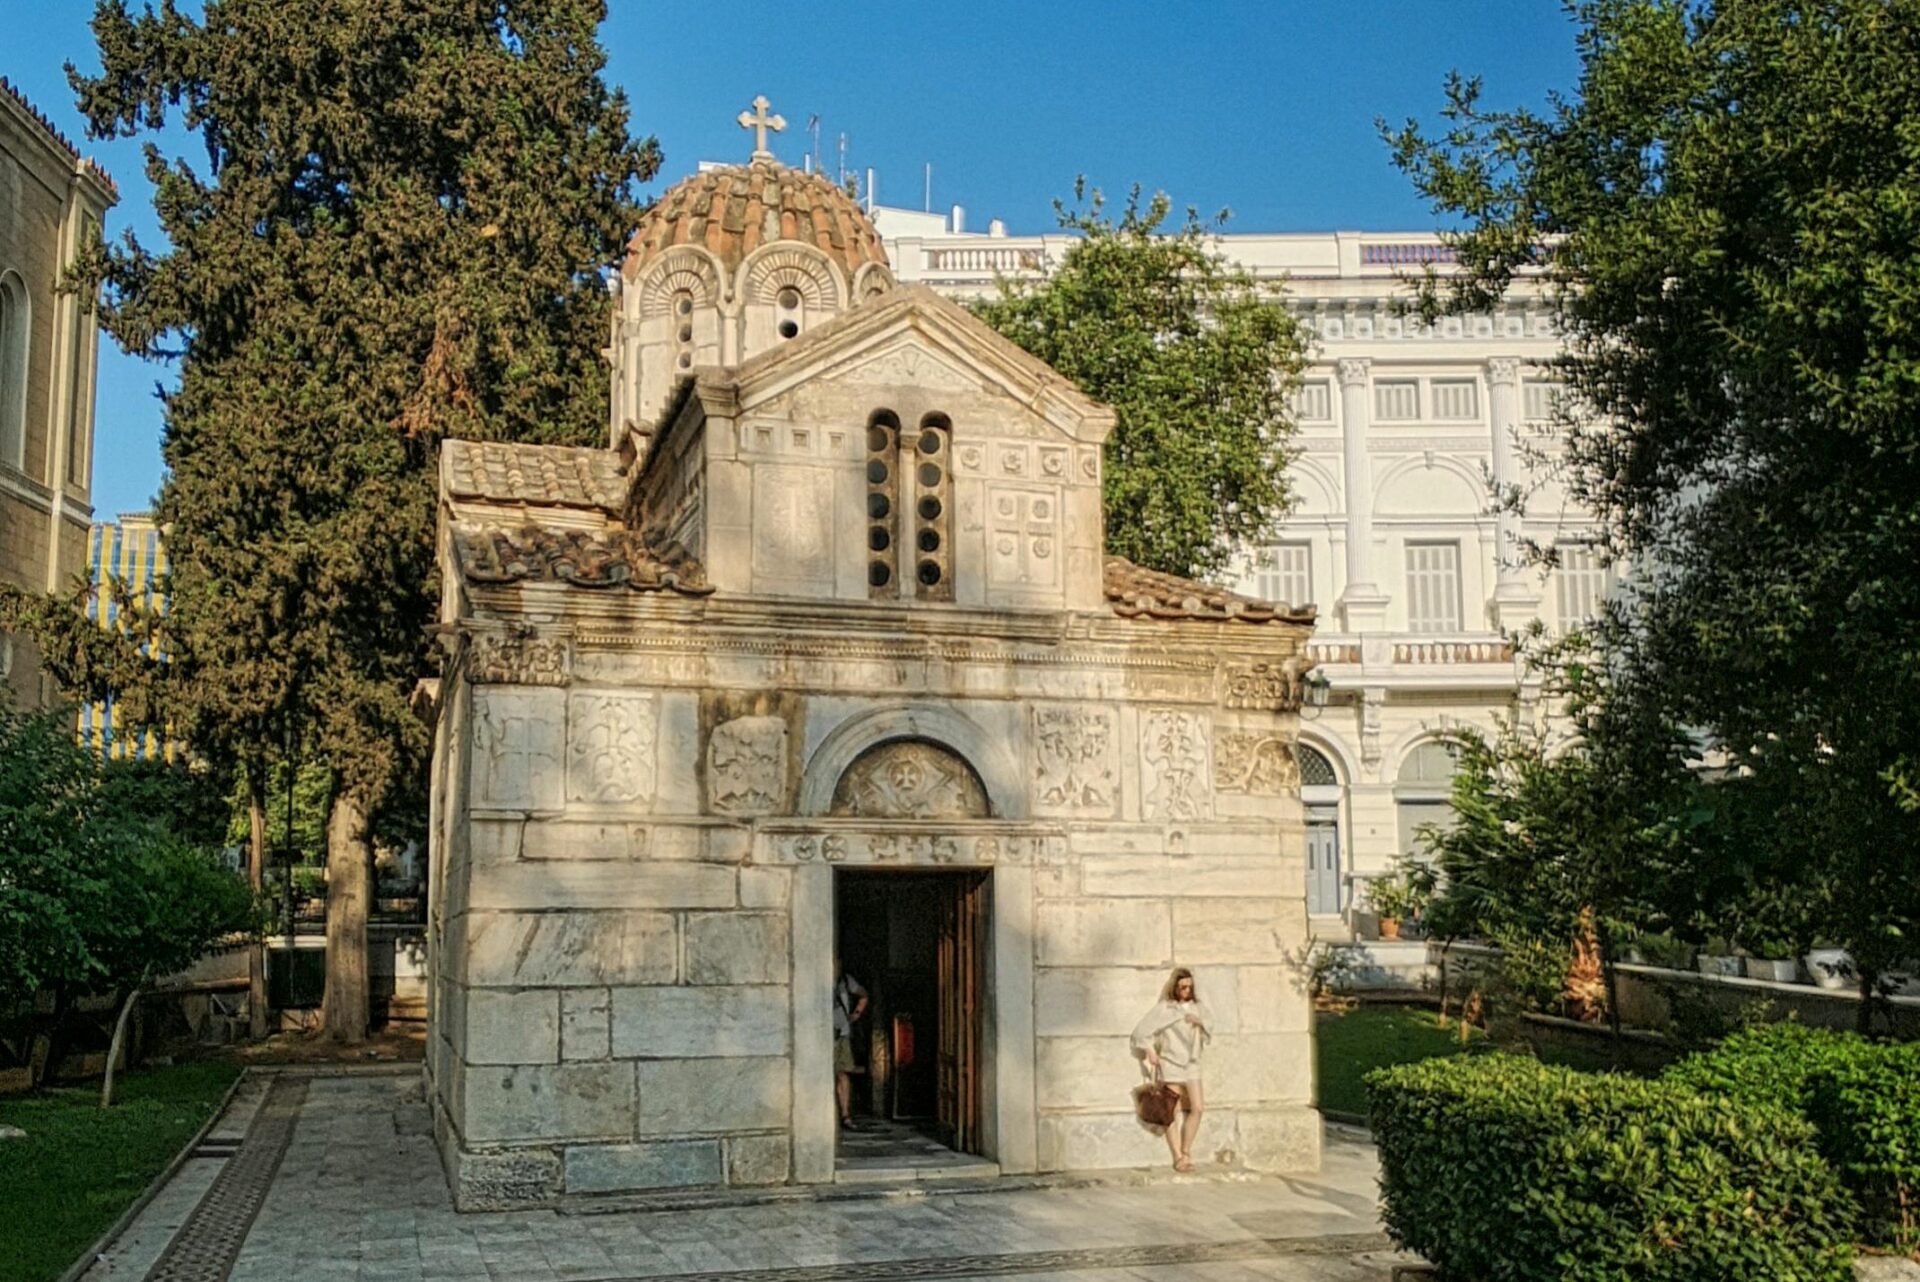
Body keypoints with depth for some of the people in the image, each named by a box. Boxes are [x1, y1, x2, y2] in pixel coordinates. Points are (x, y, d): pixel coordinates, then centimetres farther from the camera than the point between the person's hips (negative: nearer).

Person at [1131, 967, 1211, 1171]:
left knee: (1198, 1107, -9)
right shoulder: (1163, 1008, -5)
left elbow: (1210, 1022, 23)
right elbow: (1141, 1030, -4)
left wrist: (1200, 1022, 1)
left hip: (1191, 1063, 4)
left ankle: (1186, 1152, 3)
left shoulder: (1196, 1006, 8)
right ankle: (1178, 1157, 0)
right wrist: (1150, 1051, -12)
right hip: (1170, 1063, -4)